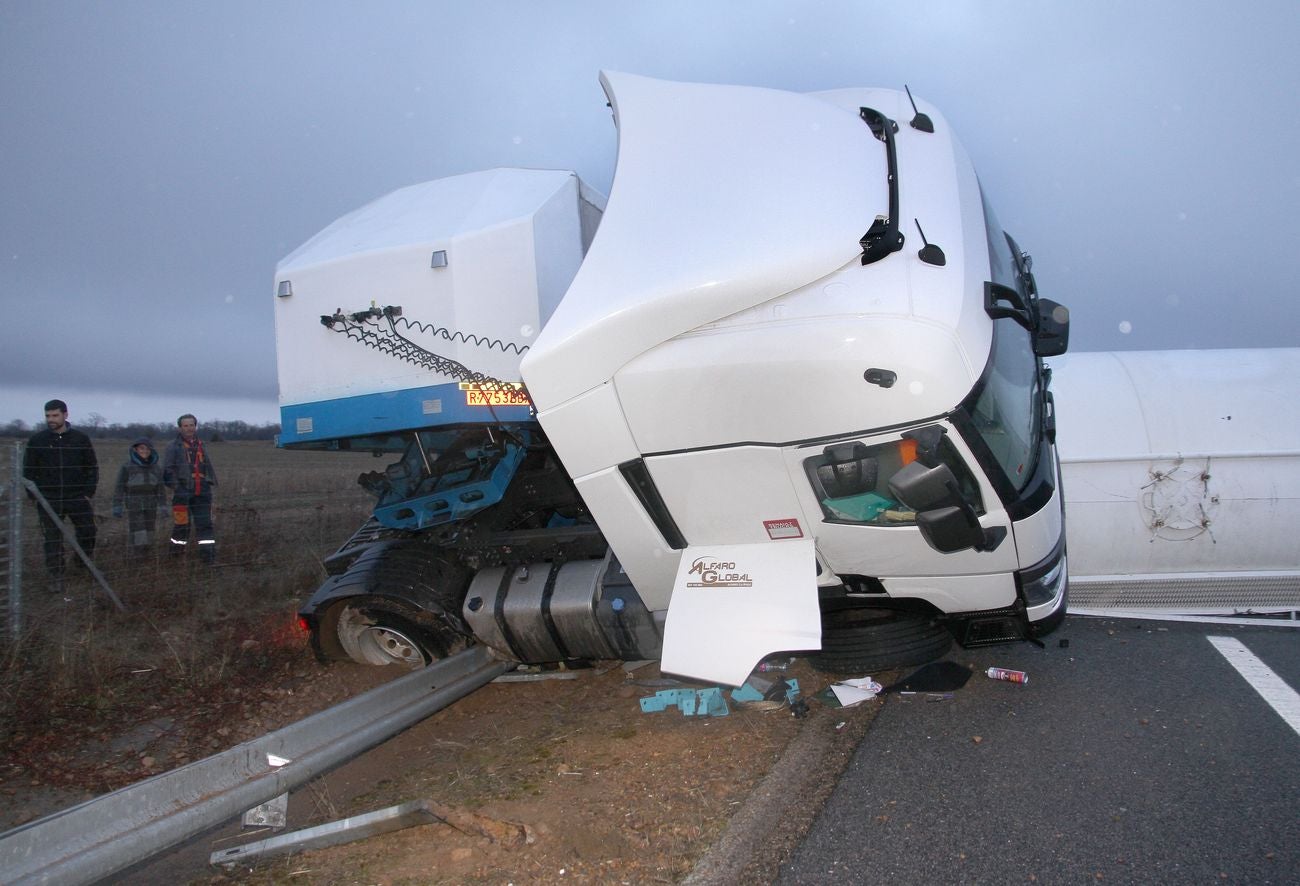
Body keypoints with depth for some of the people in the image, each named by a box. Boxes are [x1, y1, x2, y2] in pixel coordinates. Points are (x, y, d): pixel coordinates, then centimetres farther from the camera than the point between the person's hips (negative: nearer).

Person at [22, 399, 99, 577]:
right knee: (53, 538, 2)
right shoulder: (36, 440, 2)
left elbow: (92, 467, 7)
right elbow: (28, 470, 8)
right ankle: (55, 575, 11)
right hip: (48, 501, -1)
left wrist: (89, 492, 0)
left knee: (88, 532, 4)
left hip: (78, 498, 1)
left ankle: (85, 565, 24)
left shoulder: (80, 439, 3)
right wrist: (34, 495, 1)